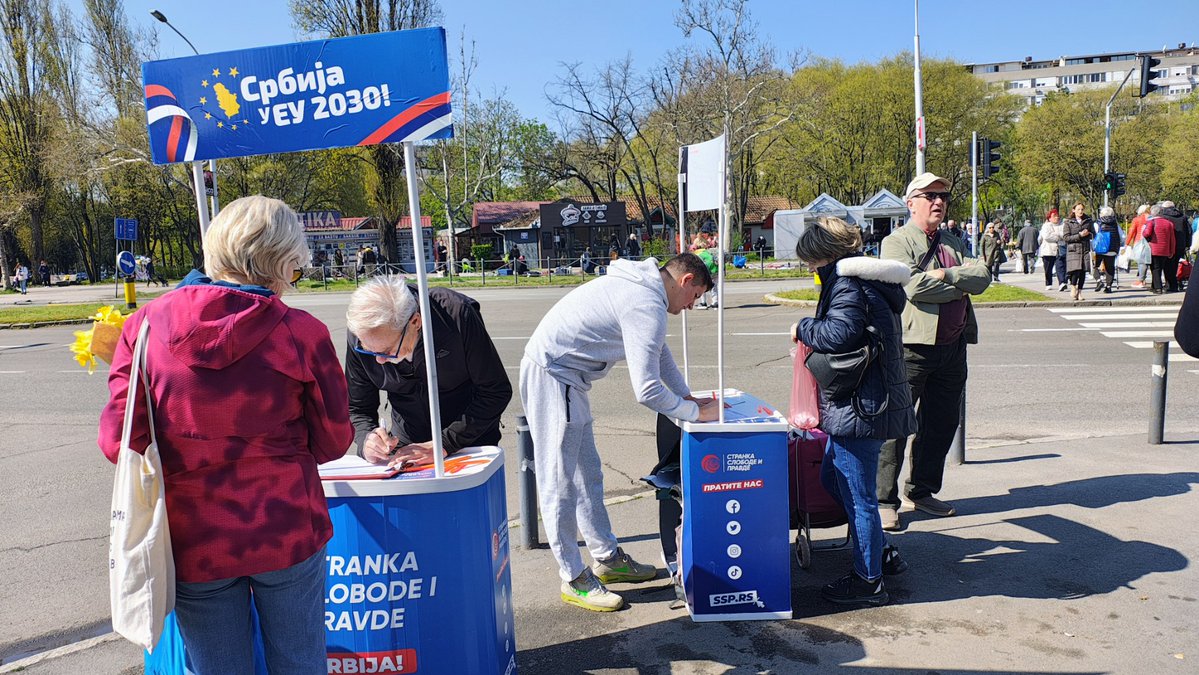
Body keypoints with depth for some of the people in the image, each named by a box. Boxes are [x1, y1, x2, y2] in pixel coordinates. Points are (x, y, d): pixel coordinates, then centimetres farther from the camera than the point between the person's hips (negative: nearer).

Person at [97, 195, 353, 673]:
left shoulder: (147, 323, -7)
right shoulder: (302, 332, -14)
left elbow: (118, 441, -7)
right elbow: (332, 442, -5)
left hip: (192, 543, 2)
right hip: (286, 533, -2)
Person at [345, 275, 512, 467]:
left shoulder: (458, 315, -25)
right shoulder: (359, 335, -15)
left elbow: (496, 392, -18)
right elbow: (357, 409, -2)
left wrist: (443, 445, -24)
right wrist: (366, 440, -24)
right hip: (405, 447, 2)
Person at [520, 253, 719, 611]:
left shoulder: (644, 286, 11)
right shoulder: (648, 306, -22)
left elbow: (659, 351, 23)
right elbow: (646, 390, -25)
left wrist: (687, 396, 18)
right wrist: (695, 413, -11)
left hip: (564, 377, 11)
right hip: (551, 376, -11)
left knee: (588, 475, 18)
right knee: (559, 483, -1)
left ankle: (607, 558, 30)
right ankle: (574, 580, 9)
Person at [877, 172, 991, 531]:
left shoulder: (954, 244, 19)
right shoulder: (896, 242, -2)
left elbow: (983, 276, 3)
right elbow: (914, 286, -17)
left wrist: (947, 274, -12)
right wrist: (962, 285, -5)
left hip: (952, 347, 7)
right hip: (911, 347, -7)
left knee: (941, 424, 13)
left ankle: (922, 491, 28)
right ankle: (884, 501, 3)